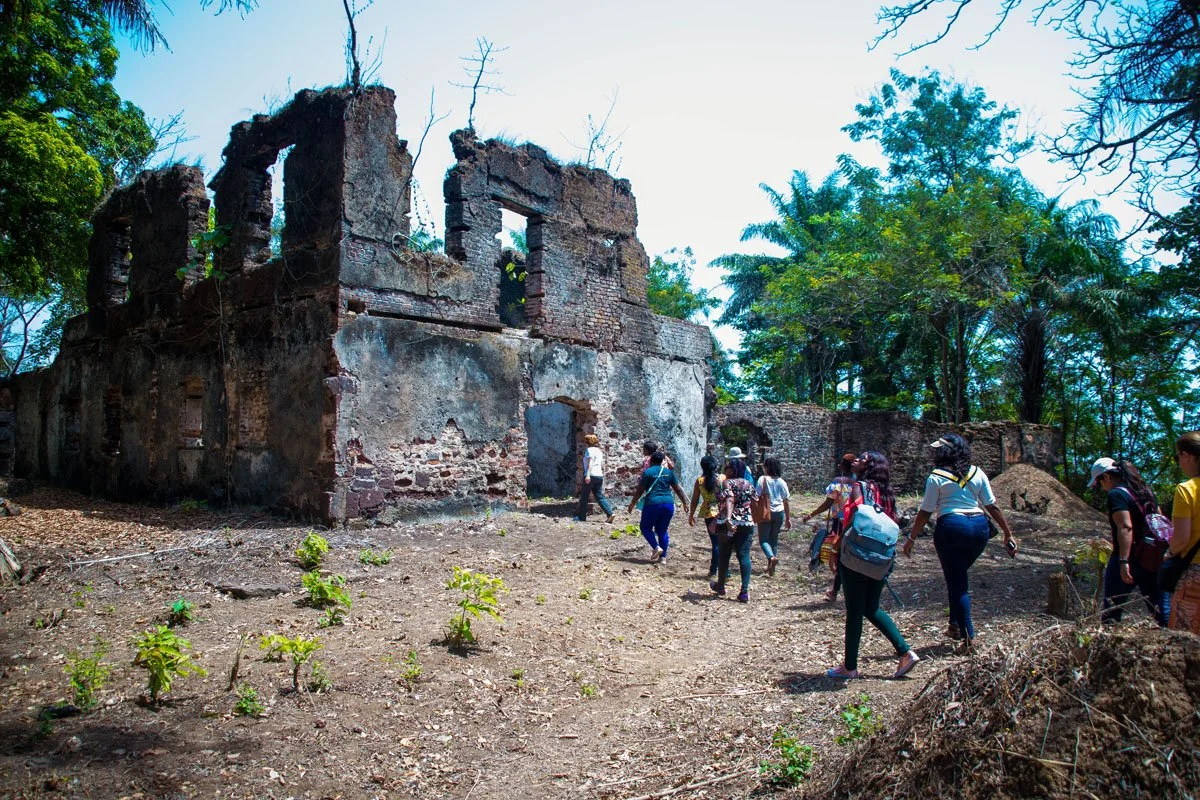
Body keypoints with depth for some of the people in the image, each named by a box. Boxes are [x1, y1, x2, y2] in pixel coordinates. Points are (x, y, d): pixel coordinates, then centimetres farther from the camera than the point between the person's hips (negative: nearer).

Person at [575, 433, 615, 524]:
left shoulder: (590, 450, -5)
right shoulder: (599, 451, 18)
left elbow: (590, 463, -18)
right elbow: (602, 465, 20)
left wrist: (588, 475, -26)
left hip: (591, 476, -8)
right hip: (599, 476, 8)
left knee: (584, 497, 3)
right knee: (600, 496, 6)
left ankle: (582, 517, 8)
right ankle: (610, 513, -9)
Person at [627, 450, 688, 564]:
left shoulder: (648, 472, -4)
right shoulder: (669, 472, 8)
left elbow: (640, 490, -4)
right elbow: (678, 489, 11)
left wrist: (632, 503, 5)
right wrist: (685, 502, 22)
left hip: (652, 504, -4)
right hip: (668, 504, 4)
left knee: (646, 527, 13)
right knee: (662, 530, 14)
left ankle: (656, 547, -5)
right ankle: (663, 557, 10)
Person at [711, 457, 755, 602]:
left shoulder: (727, 483, -6)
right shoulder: (750, 485, 11)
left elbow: (729, 500, -23)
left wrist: (728, 518, -36)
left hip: (730, 522, -4)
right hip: (747, 523, 4)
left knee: (724, 555, 13)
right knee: (744, 556, 1)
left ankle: (720, 586, 29)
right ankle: (745, 591, -8)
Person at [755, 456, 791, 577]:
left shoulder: (763, 479, -9)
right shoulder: (782, 482, 3)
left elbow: (756, 497, -14)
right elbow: (786, 502, 7)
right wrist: (788, 518, 14)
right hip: (779, 513, 4)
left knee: (763, 539, 4)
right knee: (774, 539, 15)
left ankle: (771, 557, -24)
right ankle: (771, 567, 19)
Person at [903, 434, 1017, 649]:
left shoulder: (937, 478, -3)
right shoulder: (977, 473, 8)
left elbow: (925, 512, -3)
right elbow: (992, 506, 8)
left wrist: (911, 538, 5)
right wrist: (1008, 533, 14)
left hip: (951, 528, -5)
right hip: (979, 527, 5)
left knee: (956, 582, 5)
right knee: (958, 576, 21)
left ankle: (969, 636, 5)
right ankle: (955, 625, 23)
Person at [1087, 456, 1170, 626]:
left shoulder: (1116, 494, -13)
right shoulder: (1145, 491, 13)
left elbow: (1125, 527, -23)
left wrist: (1123, 562, -25)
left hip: (1129, 559, -8)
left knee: (1112, 610, 4)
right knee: (1162, 607, 10)